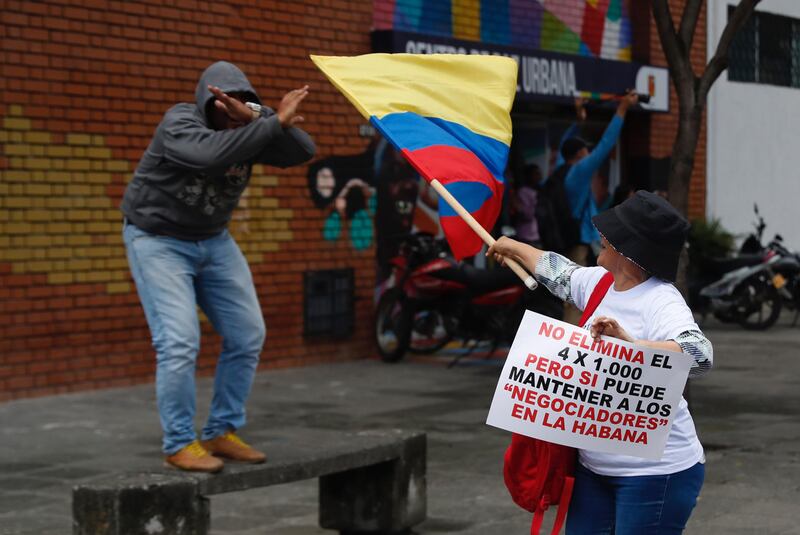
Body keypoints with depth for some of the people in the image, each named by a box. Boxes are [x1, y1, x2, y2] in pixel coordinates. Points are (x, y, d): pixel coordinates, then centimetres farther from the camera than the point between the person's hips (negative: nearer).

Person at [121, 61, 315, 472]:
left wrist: (255, 117, -38)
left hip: (213, 240, 6)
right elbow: (212, 153, -46)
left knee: (248, 335, 3)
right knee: (179, 341, -17)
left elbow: (302, 152, -24)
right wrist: (274, 123, -46)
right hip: (158, 241, -6)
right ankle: (179, 444, -3)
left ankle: (222, 432, 16)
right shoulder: (179, 123, -24)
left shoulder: (249, 128, -8)